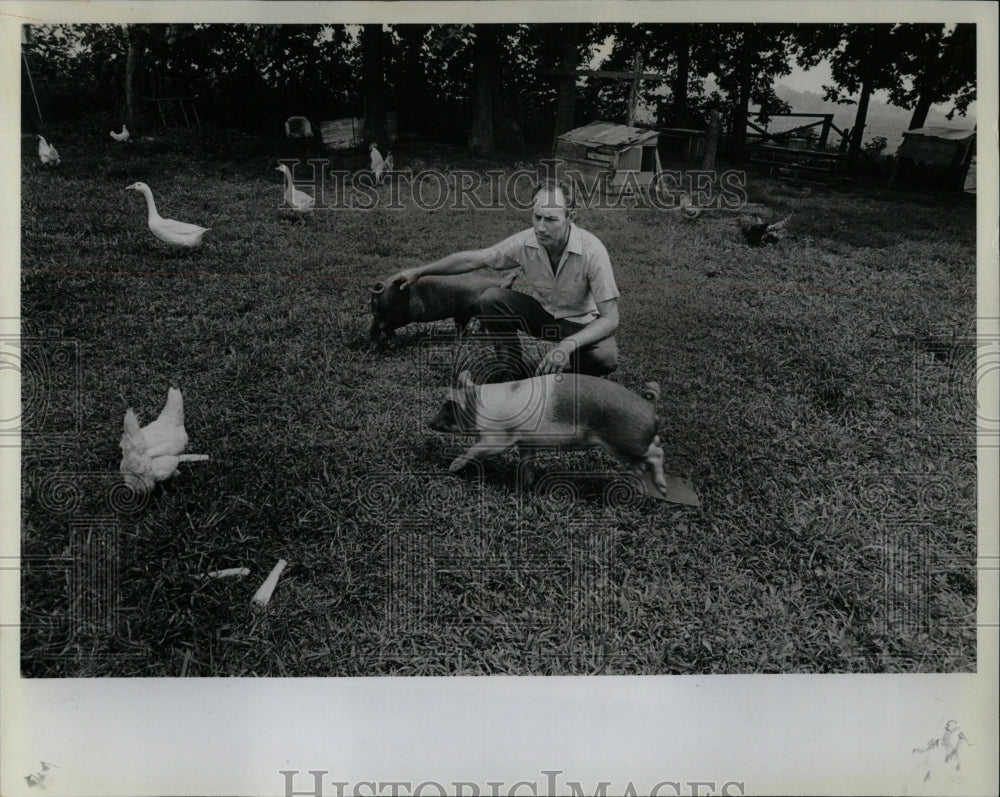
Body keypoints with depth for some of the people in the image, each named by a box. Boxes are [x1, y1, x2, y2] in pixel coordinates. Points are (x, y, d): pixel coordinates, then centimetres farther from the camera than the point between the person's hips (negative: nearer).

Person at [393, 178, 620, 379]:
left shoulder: (592, 251, -30)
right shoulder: (525, 242, -20)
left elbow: (610, 319, -29)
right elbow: (472, 259, -7)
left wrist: (568, 345, -44)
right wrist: (419, 272, -4)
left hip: (578, 323, -2)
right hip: (538, 310, 2)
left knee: (606, 357, -33)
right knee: (491, 298, -24)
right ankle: (512, 372, -6)